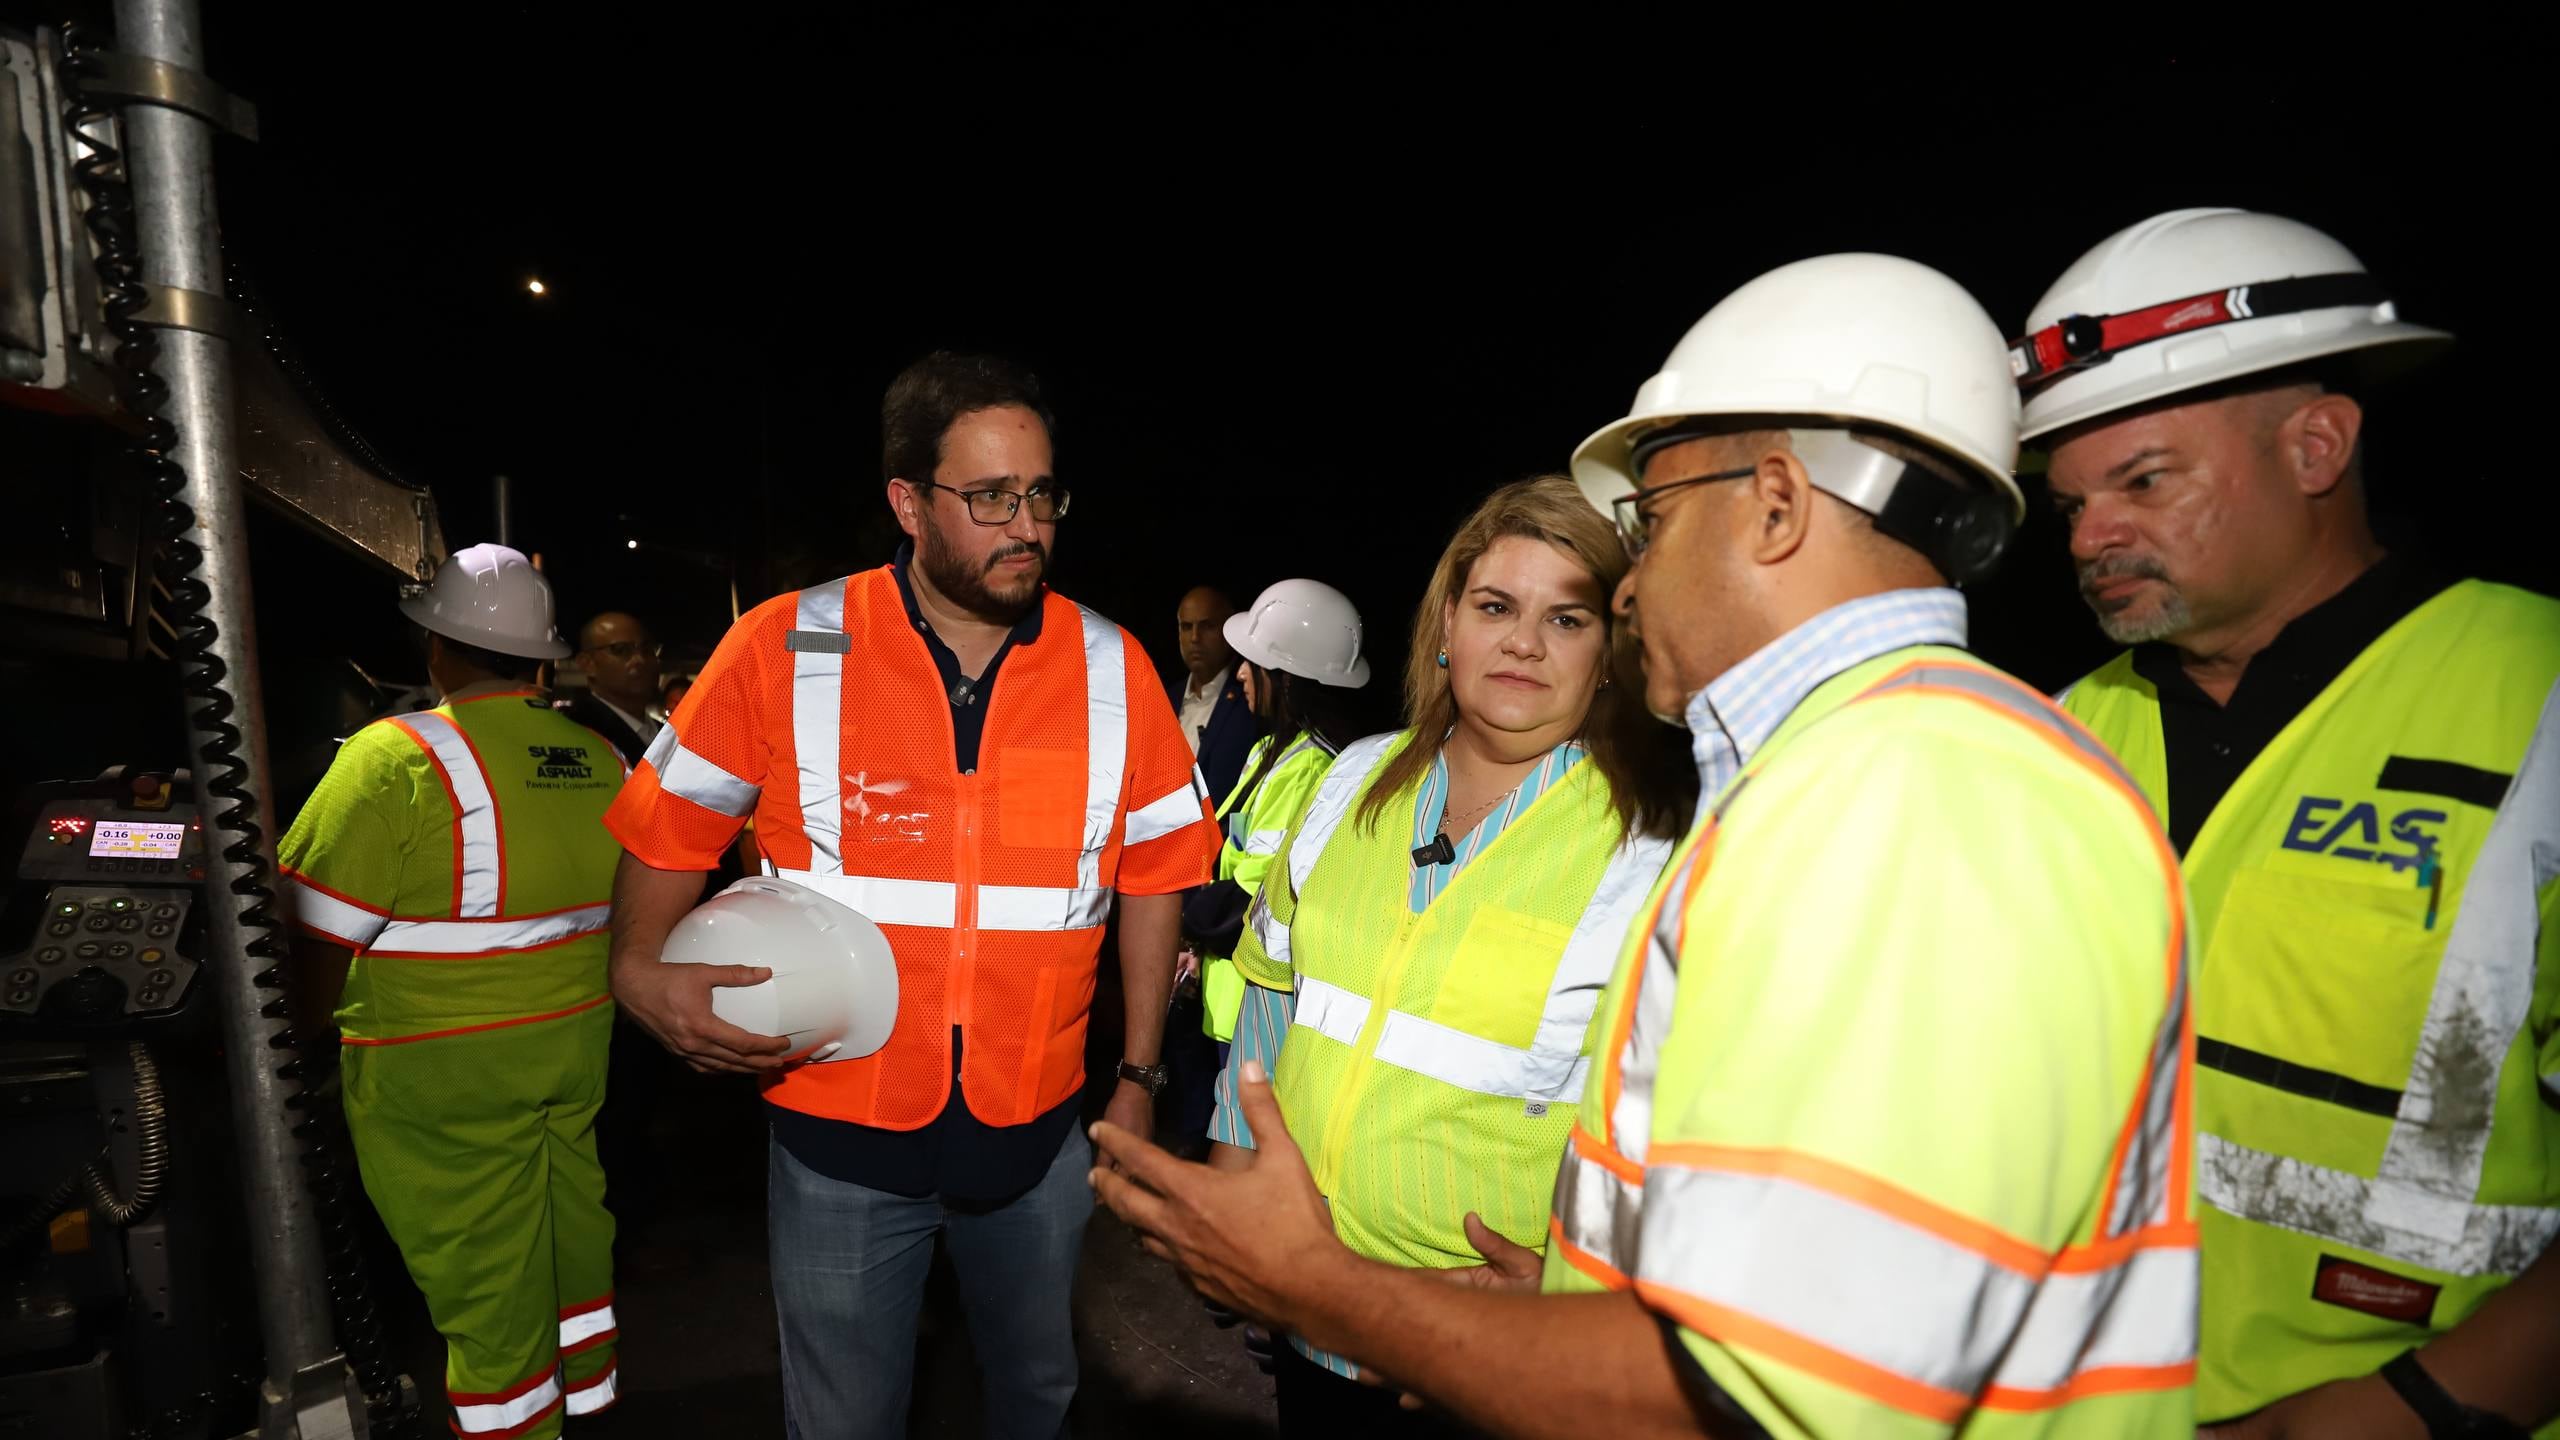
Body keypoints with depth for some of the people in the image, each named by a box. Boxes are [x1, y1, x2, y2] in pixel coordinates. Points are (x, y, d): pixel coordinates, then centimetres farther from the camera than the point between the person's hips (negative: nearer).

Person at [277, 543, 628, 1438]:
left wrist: (305, 1038, 4)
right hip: (575, 1045, 6)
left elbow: (322, 940, -14)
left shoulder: (396, 759, -17)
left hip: (443, 1073, -6)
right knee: (572, 1230, 23)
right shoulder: (601, 760, 1)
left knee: (485, 1285, 8)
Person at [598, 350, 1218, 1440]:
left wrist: (1139, 1074, 3)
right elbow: (668, 824, 0)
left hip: (1036, 1133, 2)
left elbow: (1156, 868, 1)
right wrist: (639, 973, -17)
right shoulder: (785, 649, -12)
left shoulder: (1111, 668, -7)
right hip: (838, 1136, -1)